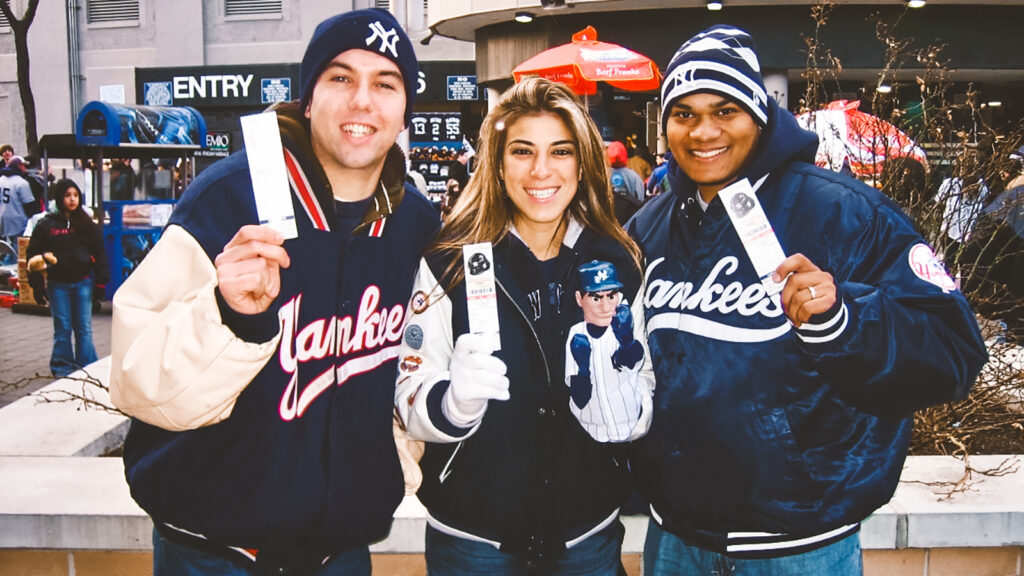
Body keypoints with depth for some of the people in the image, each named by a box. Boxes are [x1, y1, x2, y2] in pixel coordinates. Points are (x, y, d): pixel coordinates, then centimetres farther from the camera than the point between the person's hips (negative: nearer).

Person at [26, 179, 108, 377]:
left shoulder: (87, 224, 4)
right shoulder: (46, 224, 0)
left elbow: (99, 253, 6)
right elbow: (33, 255, 1)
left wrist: (101, 279, 0)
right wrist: (36, 284, -3)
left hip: (83, 282, 1)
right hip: (58, 284, -1)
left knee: (84, 328, 4)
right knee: (62, 328, 6)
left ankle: (87, 368, 11)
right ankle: (63, 368, 16)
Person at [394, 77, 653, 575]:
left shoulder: (618, 262, -3)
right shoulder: (450, 263, -12)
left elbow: (646, 385, 5)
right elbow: (409, 401, -11)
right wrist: (456, 401, -32)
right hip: (472, 536, -2)